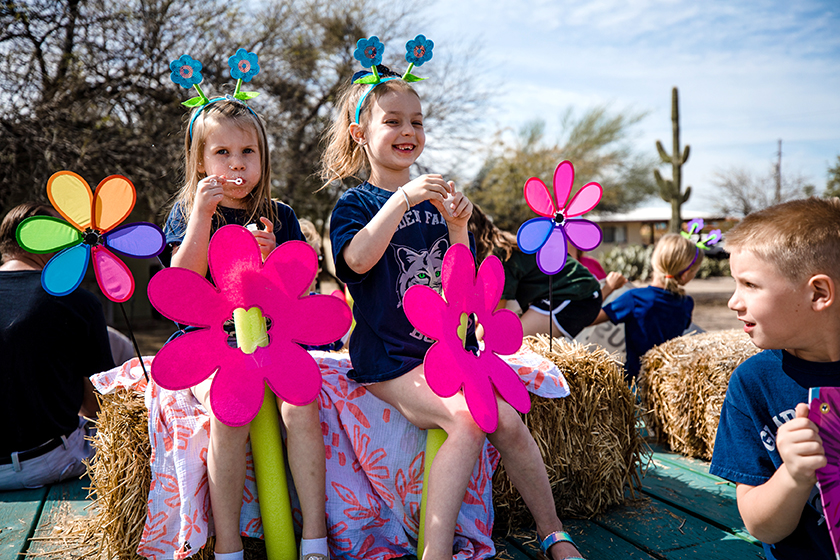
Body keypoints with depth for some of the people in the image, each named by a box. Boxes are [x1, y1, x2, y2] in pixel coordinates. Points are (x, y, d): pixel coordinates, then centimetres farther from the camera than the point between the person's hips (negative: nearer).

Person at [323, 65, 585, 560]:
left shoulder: (437, 201, 13)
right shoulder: (356, 202, 1)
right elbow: (358, 260, -22)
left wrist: (456, 228, -9)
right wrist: (404, 197, -26)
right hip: (389, 358, -4)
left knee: (509, 422, -13)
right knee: (467, 420, -27)